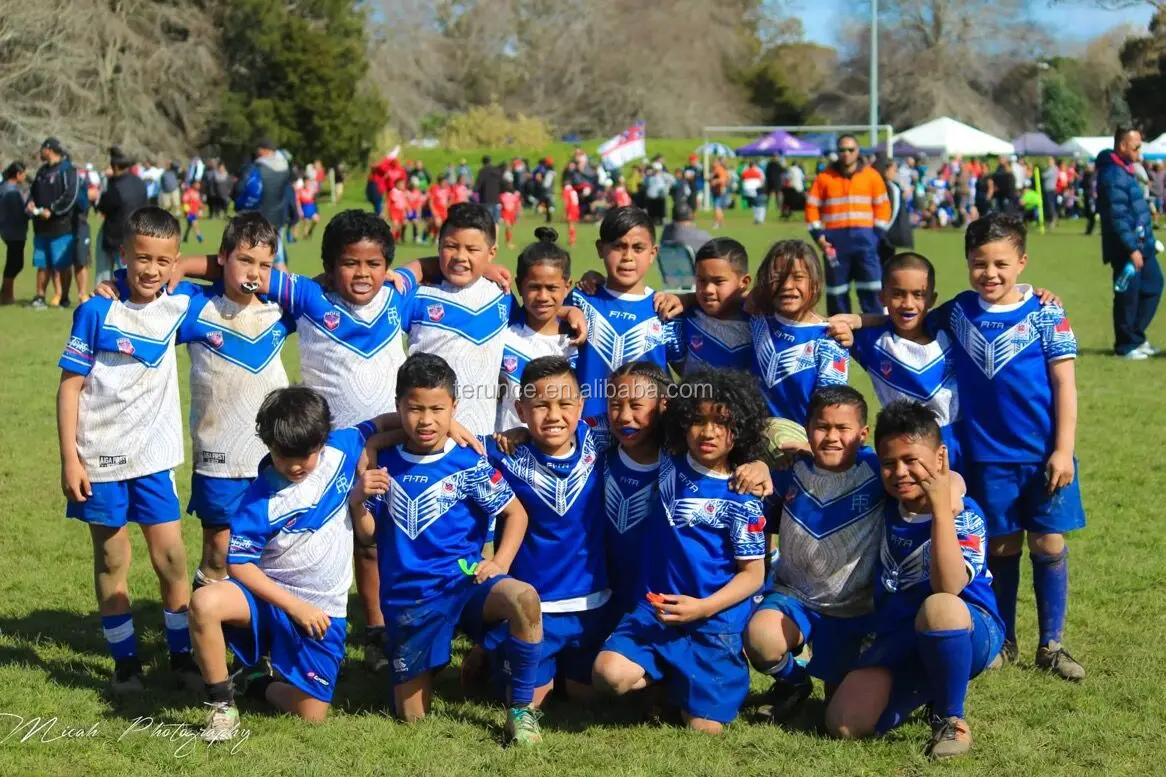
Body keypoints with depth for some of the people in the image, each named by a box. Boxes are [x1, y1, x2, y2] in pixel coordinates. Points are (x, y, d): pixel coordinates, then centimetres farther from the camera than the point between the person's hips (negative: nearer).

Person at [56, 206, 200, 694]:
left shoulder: (179, 305, -1)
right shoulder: (98, 312, -10)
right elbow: (70, 385, -7)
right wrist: (69, 459, -10)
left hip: (153, 457, 3)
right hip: (100, 459, -2)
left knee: (171, 557, 3)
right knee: (111, 562, 8)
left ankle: (182, 655, 17)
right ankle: (125, 662, 19)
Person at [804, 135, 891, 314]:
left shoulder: (872, 176, 7)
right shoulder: (825, 177, 5)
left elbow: (882, 206, 8)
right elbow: (812, 206, 6)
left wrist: (876, 235, -2)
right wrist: (818, 236, -4)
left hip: (864, 238, 0)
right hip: (835, 239, 0)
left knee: (871, 290, -6)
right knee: (837, 290, 5)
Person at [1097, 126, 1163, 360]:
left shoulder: (1125, 170, 13)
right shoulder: (1113, 175, -19)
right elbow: (1118, 217, -24)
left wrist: (1148, 241, 21)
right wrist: (1132, 249, -24)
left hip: (1141, 245, 10)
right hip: (1126, 249, -10)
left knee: (1153, 286, 15)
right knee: (1128, 296, 0)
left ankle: (1136, 337, 24)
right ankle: (1126, 345, 12)